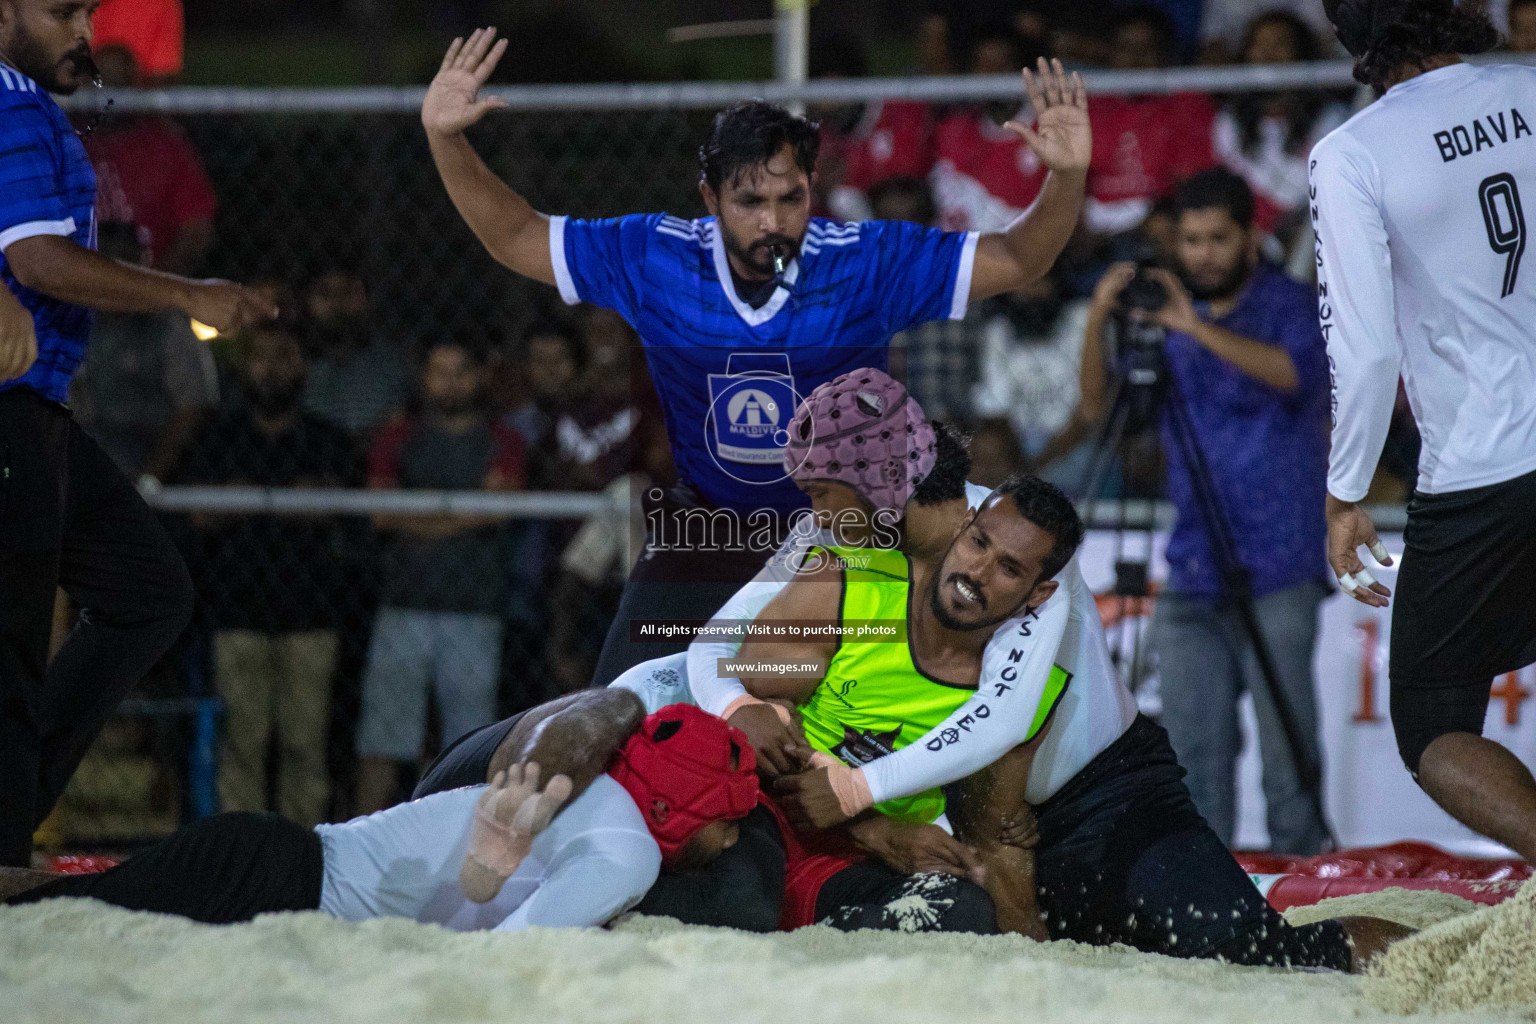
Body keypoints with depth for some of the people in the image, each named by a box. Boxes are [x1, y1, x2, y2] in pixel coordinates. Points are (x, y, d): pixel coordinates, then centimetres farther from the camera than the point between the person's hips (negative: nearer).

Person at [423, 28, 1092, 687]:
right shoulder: (655, 260, -11)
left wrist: (1067, 177, -32)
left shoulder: (868, 262, -15)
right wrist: (445, 139, -17)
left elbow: (1015, 259, -13)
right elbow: (515, 237, -4)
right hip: (704, 530, 1)